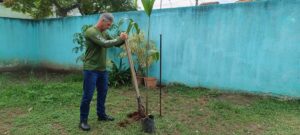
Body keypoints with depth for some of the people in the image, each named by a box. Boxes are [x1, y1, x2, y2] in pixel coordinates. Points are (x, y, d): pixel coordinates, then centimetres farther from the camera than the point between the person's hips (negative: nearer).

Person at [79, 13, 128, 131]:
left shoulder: (104, 33, 10)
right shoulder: (91, 31, -16)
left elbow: (116, 44, 16)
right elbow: (105, 44, -26)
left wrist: (122, 39, -5)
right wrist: (119, 39, -17)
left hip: (102, 69, 8)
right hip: (90, 69, -8)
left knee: (102, 93, 18)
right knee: (87, 96, 0)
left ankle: (101, 115, 34)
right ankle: (83, 121, 14)